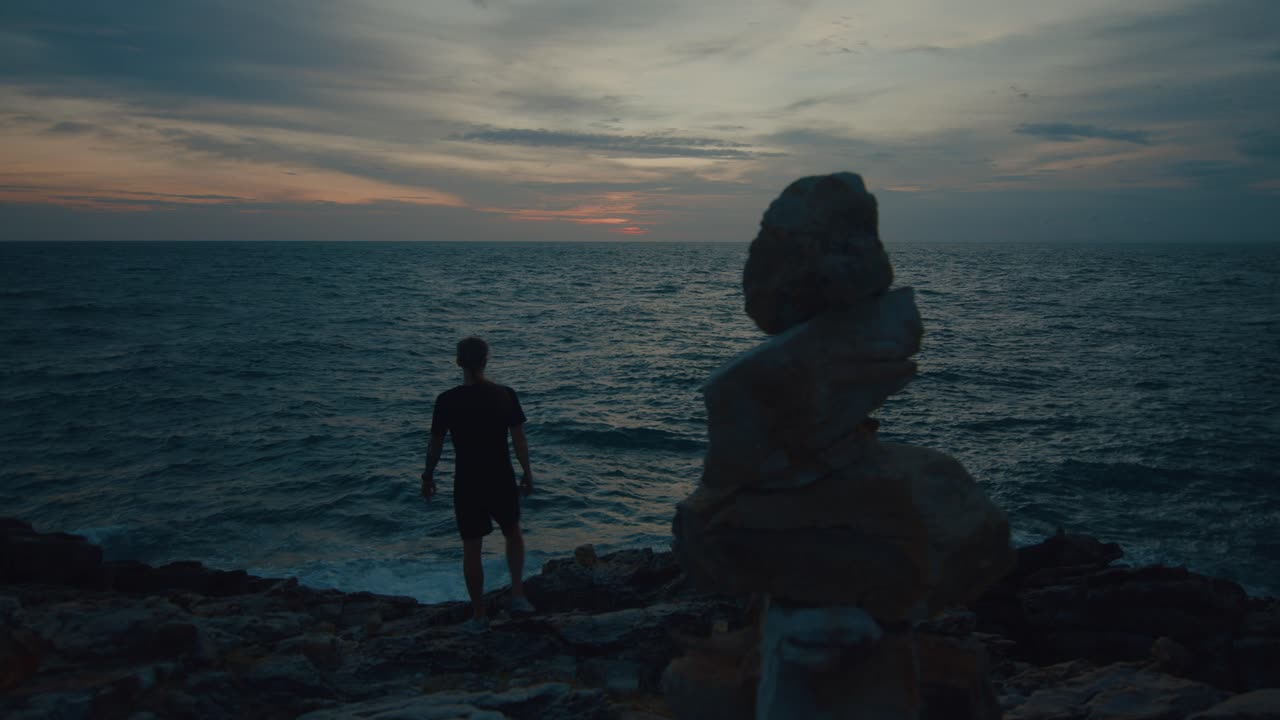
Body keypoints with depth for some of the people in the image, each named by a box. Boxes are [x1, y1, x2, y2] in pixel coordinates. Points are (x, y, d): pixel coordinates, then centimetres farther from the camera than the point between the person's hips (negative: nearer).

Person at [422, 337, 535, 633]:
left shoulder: (447, 401, -11)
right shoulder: (506, 395, -8)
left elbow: (436, 444, -3)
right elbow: (519, 439, -4)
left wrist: (428, 476, 12)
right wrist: (527, 473, 9)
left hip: (467, 484, -1)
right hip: (501, 480, 1)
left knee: (472, 549, 10)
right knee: (513, 534, 26)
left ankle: (479, 616, 18)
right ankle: (517, 595, 15)